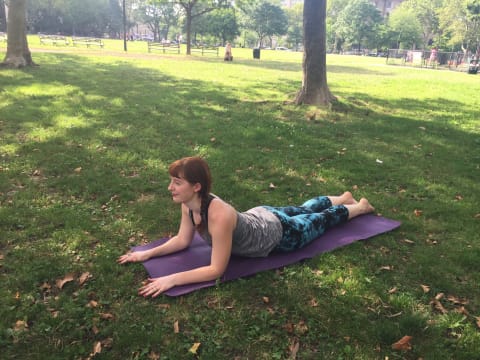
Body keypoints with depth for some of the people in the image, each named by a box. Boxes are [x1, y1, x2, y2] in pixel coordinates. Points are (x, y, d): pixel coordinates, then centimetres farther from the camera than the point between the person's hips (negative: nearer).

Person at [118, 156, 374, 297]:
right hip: (258, 217, 6)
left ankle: (359, 207, 49)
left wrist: (172, 279, -44)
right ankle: (343, 197, 58)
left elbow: (217, 270, -40)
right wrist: (148, 253, -18)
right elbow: (183, 240, -8)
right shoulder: (188, 203, -22)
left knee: (321, 221, 21)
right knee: (301, 210, 31)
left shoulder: (219, 216, -45)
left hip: (280, 234, -6)